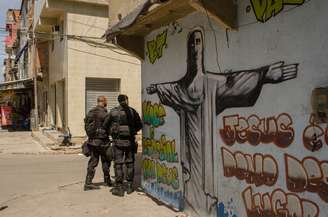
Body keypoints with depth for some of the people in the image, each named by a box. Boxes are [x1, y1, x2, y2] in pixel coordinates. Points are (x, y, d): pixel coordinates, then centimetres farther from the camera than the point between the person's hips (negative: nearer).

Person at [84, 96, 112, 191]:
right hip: (102, 140, -6)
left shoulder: (90, 112, 7)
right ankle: (107, 180, 24)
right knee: (106, 161, 11)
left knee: (93, 161, 9)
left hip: (92, 140, 6)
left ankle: (88, 183, 5)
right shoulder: (103, 113, -15)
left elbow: (86, 125, 10)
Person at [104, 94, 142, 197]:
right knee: (130, 163, 12)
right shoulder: (132, 111, 1)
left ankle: (119, 188, 2)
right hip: (130, 141, 1)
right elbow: (139, 125, 8)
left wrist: (112, 132, 21)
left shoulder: (113, 112, -1)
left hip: (118, 141, -1)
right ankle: (129, 186, 17)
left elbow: (105, 125, 4)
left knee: (118, 164, 2)